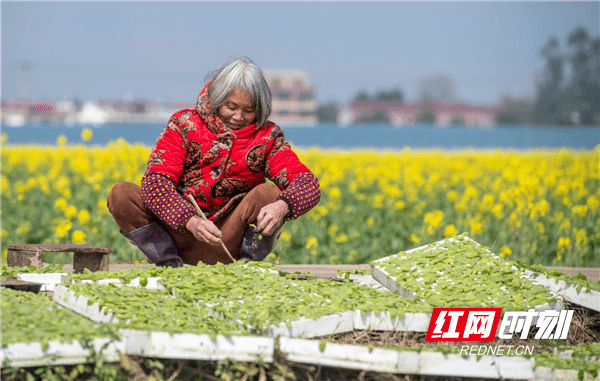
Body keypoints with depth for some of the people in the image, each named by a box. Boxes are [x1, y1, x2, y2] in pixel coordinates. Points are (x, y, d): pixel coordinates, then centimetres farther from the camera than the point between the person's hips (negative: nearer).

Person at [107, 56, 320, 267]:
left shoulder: (267, 137, 2)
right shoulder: (183, 125, -1)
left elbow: (307, 184, -9)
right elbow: (155, 181, -14)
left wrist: (282, 206, -35)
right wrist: (190, 220, -33)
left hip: (228, 245, 0)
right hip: (182, 233, 0)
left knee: (268, 193, -27)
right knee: (121, 195, -21)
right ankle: (170, 265, -7)